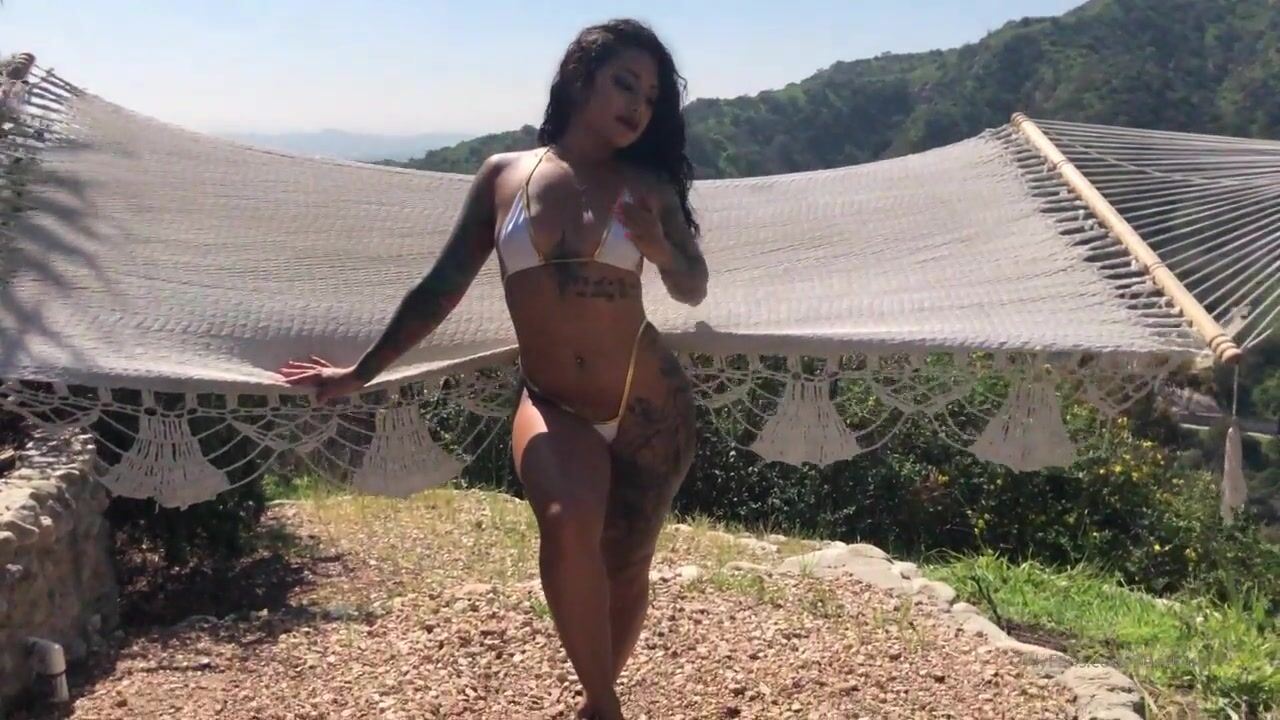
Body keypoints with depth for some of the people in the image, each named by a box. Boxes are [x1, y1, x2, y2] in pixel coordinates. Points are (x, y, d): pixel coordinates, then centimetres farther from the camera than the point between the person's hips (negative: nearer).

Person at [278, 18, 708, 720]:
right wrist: (363, 371, 12)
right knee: (567, 526, -29)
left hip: (650, 405, 1)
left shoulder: (646, 186, -1)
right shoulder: (503, 175, 0)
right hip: (552, 406, -1)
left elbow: (693, 291, 7)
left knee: (626, 568, 9)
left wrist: (662, 251, -17)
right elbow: (444, 284, 7)